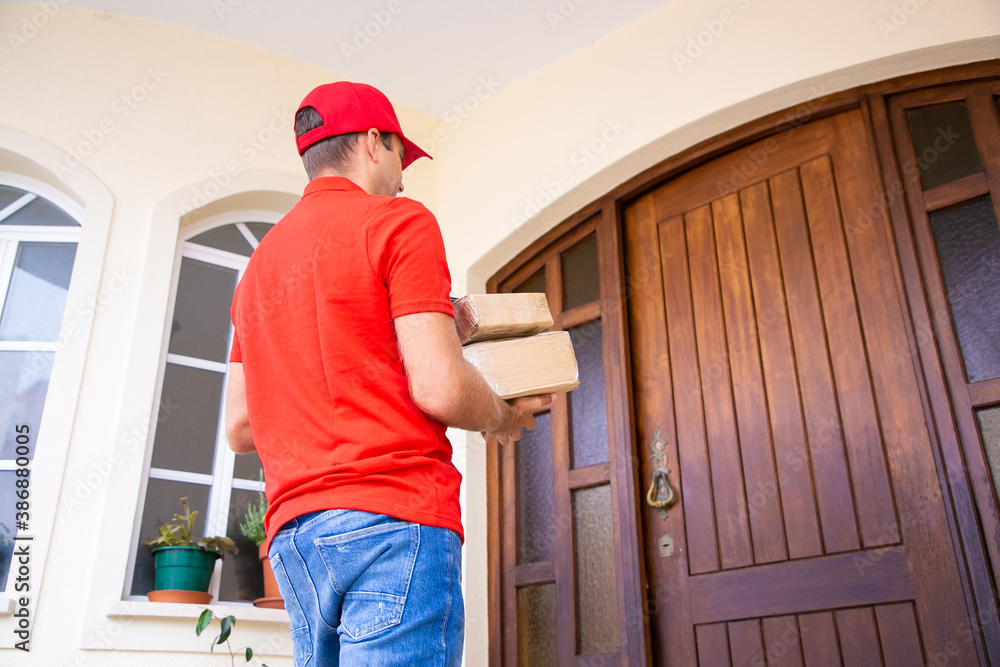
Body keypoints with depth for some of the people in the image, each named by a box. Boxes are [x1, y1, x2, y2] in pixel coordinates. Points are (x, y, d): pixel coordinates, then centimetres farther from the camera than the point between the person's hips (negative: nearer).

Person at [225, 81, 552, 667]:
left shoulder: (259, 265, 20)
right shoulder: (400, 223, -1)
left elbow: (240, 430, 18)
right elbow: (439, 388, -13)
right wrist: (503, 418, 7)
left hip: (293, 535, 8)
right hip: (395, 517, -8)